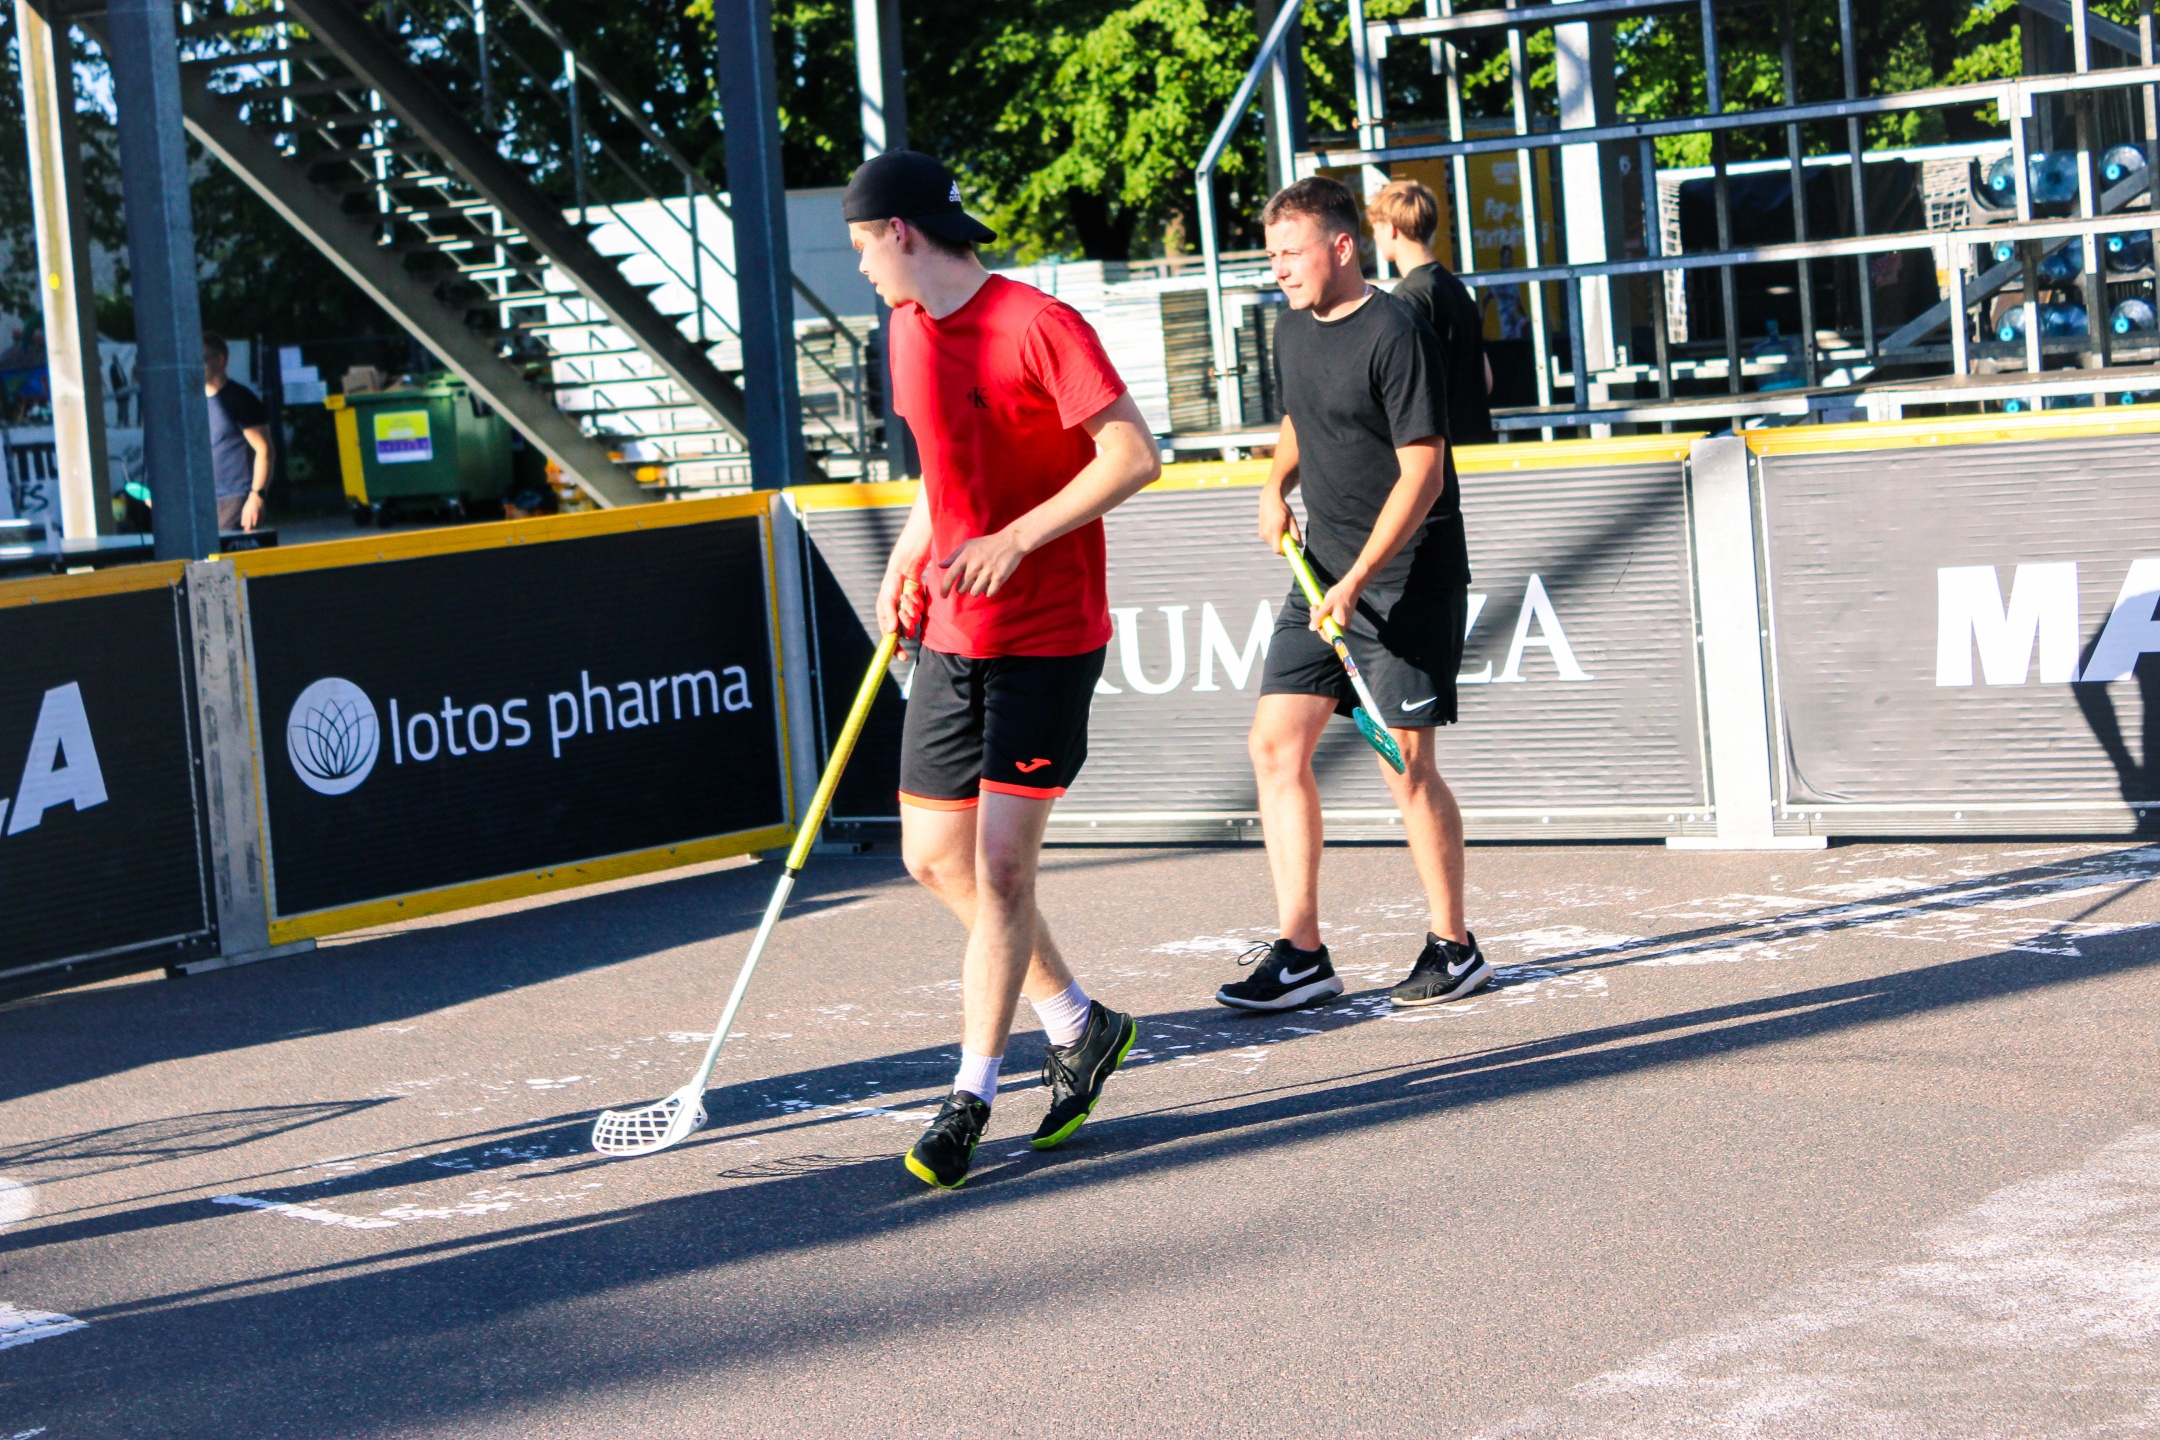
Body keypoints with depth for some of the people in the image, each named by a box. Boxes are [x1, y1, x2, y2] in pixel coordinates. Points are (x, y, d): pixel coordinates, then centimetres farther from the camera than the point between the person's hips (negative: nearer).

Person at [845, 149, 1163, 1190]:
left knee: (1001, 866, -9)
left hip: (1048, 637, -8)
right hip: (951, 636, 8)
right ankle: (1078, 1026, 26)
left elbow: (1133, 457, -18)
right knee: (933, 856, 9)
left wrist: (1016, 540, -24)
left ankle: (971, 1097, -2)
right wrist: (908, 558, 10)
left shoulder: (1039, 326, -14)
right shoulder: (908, 329, 11)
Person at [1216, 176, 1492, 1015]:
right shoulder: (1293, 332, 10)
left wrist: (1358, 582, -23)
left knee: (1406, 765, -4)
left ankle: (1454, 947, 11)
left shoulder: (1394, 334, -15)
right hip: (1324, 572, 8)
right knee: (1276, 744, -1)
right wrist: (1278, 484, 8)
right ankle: (1301, 954, 2)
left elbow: (1422, 475, -18)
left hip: (1407, 579, -8)